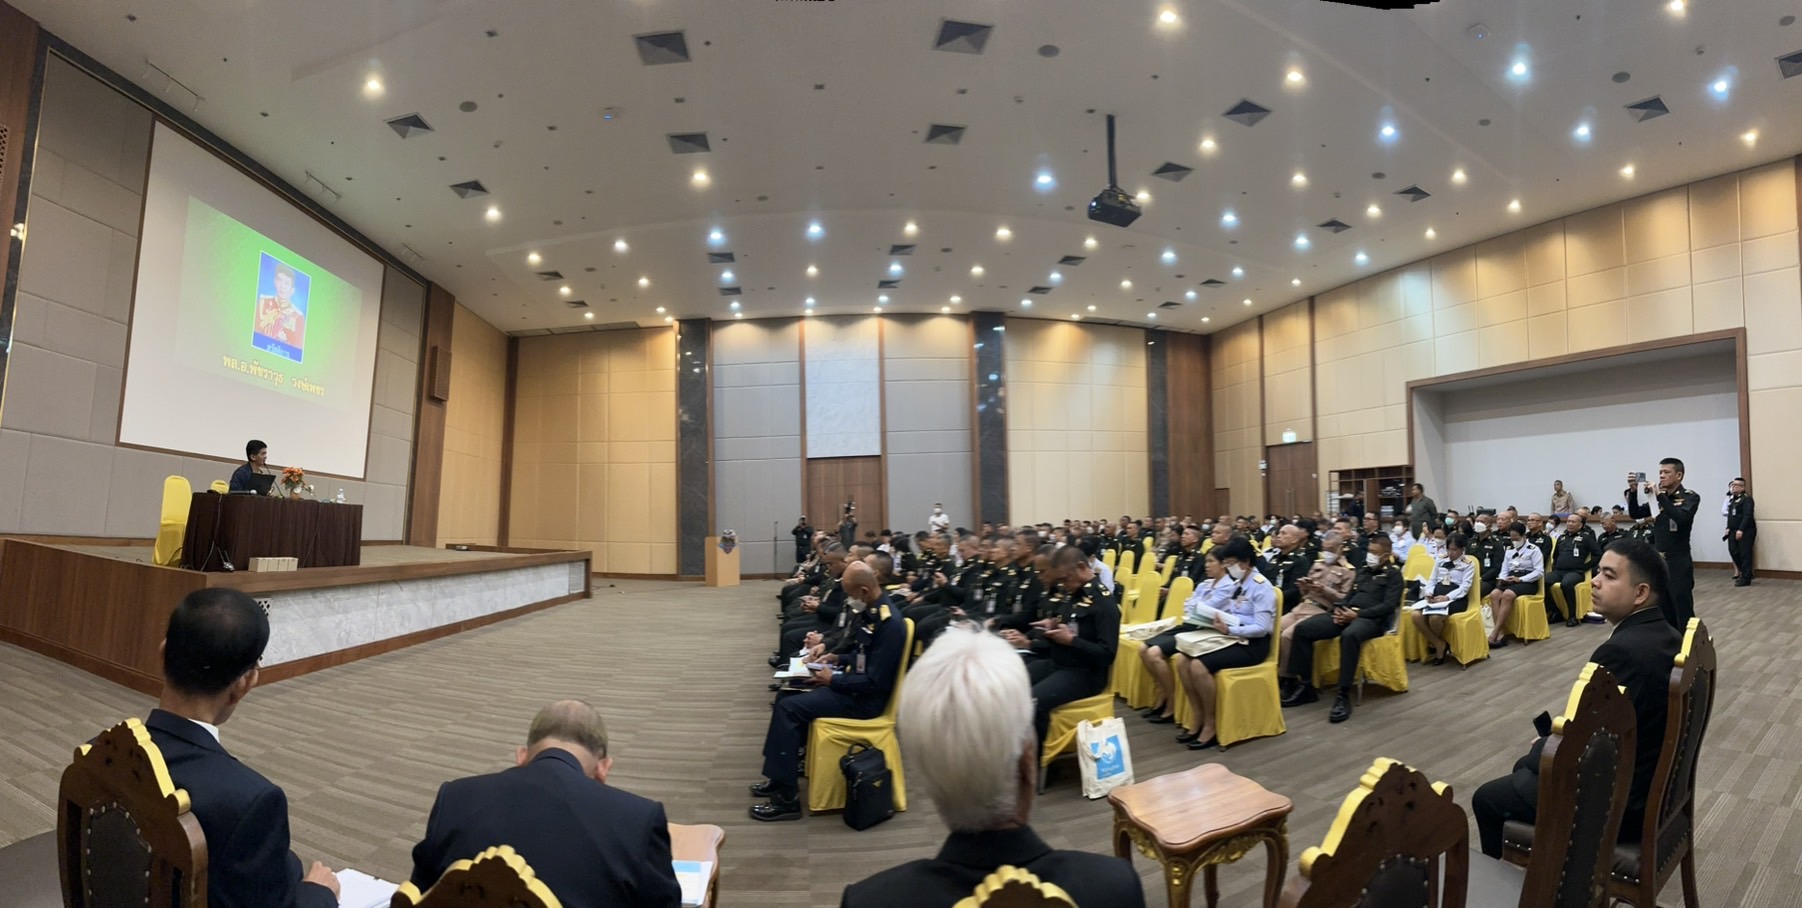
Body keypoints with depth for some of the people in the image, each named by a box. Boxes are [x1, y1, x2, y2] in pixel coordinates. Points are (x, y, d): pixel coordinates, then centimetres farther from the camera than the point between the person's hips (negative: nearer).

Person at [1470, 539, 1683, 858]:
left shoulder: (1620, 651, -29)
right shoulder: (1668, 637, 1)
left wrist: (1540, 748, -3)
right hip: (1653, 781, 9)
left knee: (1487, 799, 7)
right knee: (1524, 766, 26)